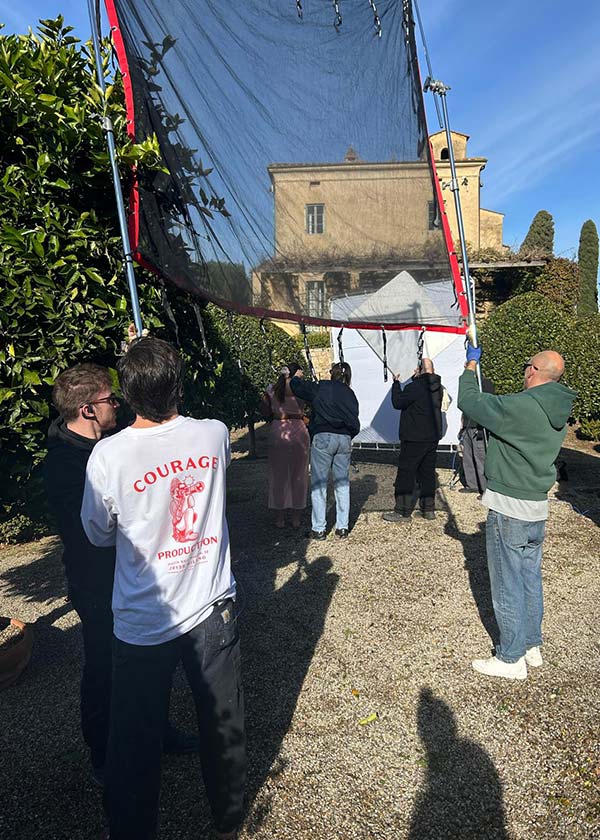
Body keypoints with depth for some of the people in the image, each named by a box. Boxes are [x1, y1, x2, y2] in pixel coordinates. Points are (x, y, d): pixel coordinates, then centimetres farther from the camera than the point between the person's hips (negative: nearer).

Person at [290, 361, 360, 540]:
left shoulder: (322, 388, 1)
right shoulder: (350, 394, 12)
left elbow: (296, 386, 6)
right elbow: (355, 424, 8)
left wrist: (296, 376, 26)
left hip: (323, 438, -4)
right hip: (345, 439, 4)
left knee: (319, 484, 3)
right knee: (342, 484, 12)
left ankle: (319, 529, 6)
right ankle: (342, 528, 16)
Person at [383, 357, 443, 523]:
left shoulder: (416, 386, -16)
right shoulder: (438, 387, 8)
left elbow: (398, 402, -9)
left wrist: (396, 383, 2)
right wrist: (416, 379, 16)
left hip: (414, 439, -8)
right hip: (433, 437, 8)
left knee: (405, 474, -1)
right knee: (428, 473, 14)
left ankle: (403, 512, 1)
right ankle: (429, 509, 19)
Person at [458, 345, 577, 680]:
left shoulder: (519, 406, -23)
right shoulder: (559, 413, 4)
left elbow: (469, 401, -13)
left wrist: (472, 364, 3)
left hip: (508, 509, -8)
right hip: (539, 507, 9)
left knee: (507, 585, 4)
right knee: (531, 579, 20)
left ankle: (512, 659, 16)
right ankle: (532, 646, 34)